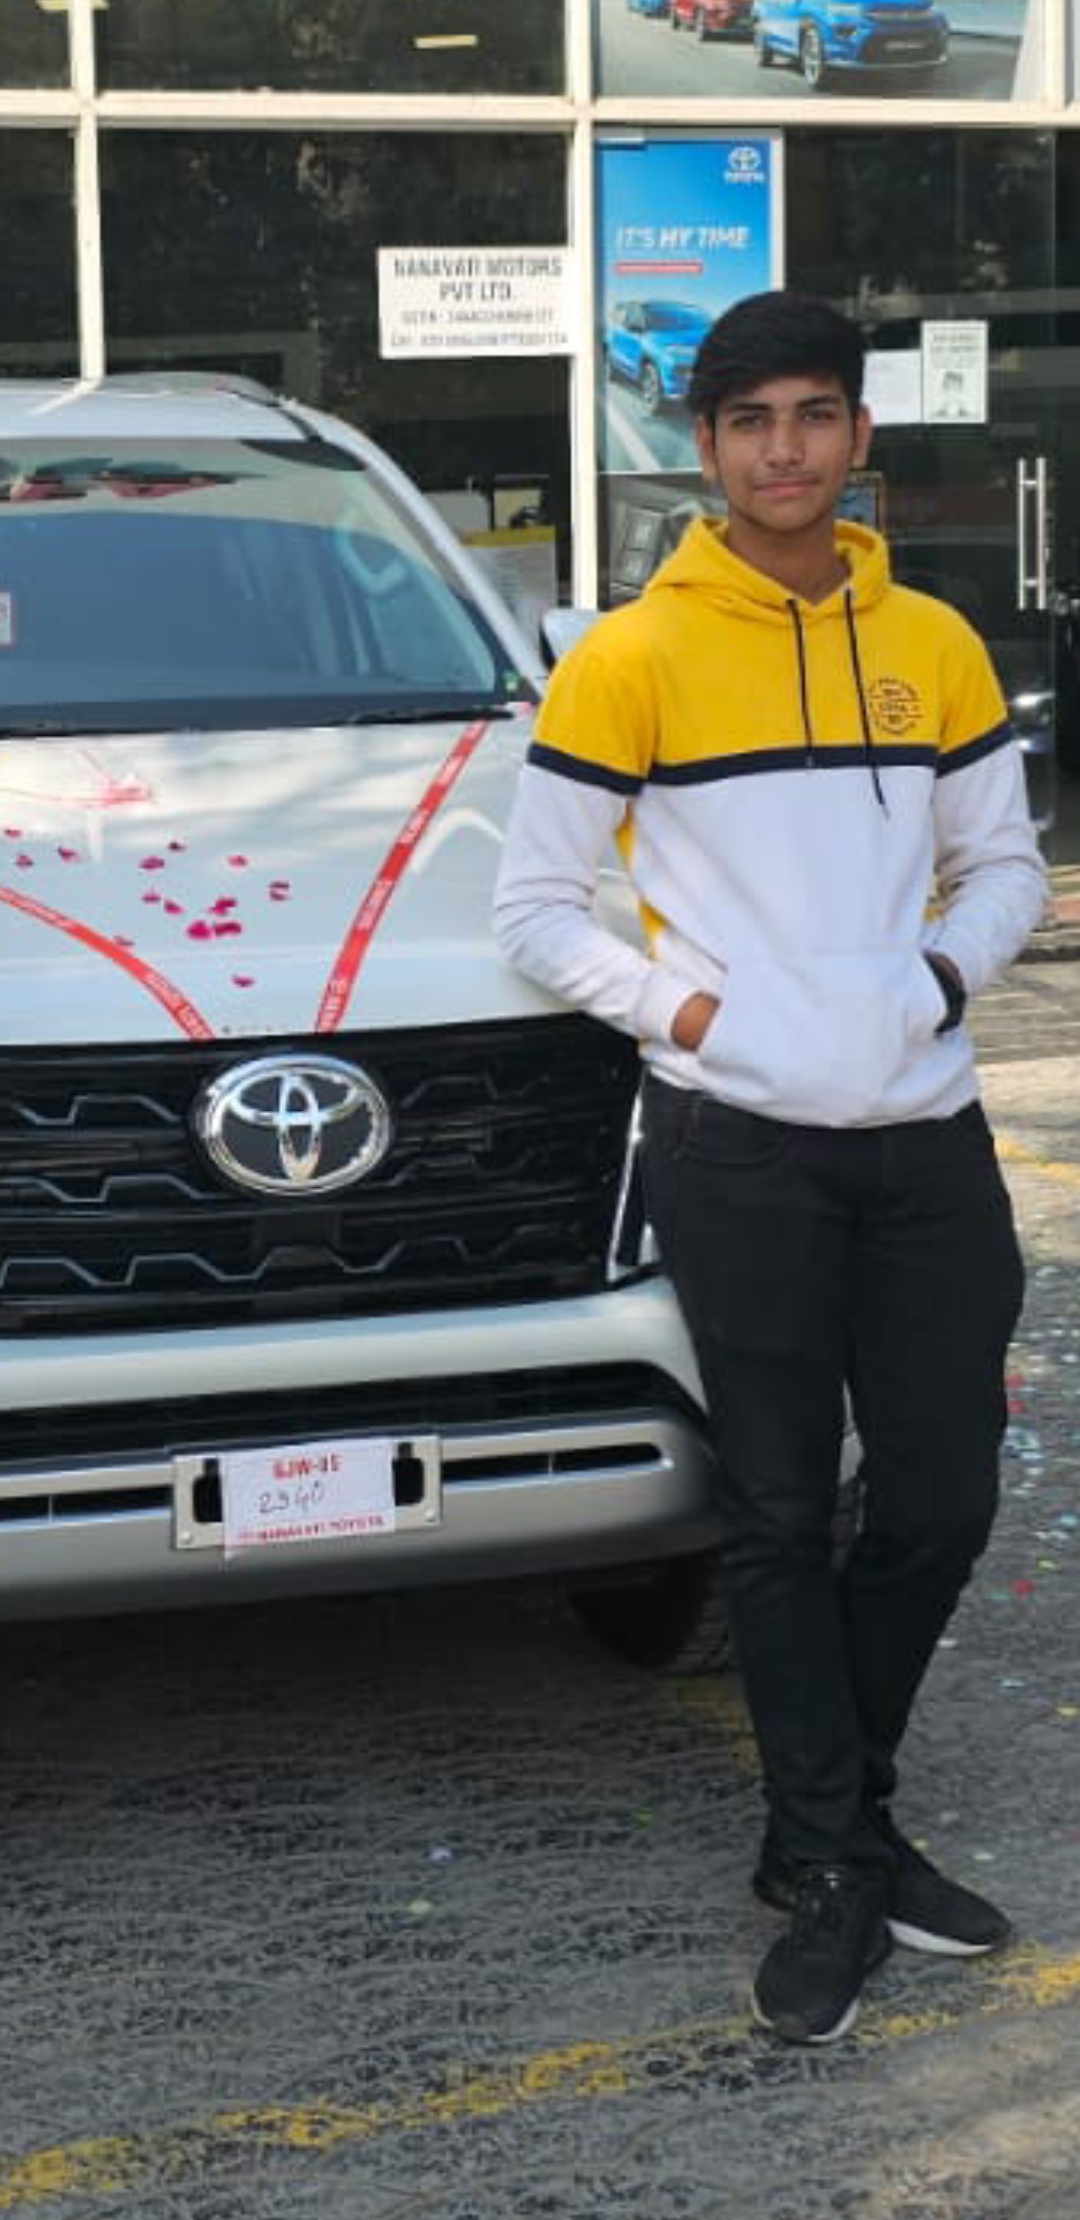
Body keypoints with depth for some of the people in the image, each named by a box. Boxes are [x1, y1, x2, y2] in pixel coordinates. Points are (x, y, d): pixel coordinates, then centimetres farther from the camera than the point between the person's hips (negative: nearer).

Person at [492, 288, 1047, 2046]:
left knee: (943, 1500, 9)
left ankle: (829, 1823, 28)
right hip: (738, 1151, -4)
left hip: (924, 1131, 4)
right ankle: (837, 1871, 15)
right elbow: (536, 910, 0)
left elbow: (1005, 865, 16)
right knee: (783, 1516, 3)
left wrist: (943, 971, -3)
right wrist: (682, 1006, -11)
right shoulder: (629, 662, -3)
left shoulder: (934, 646, 8)